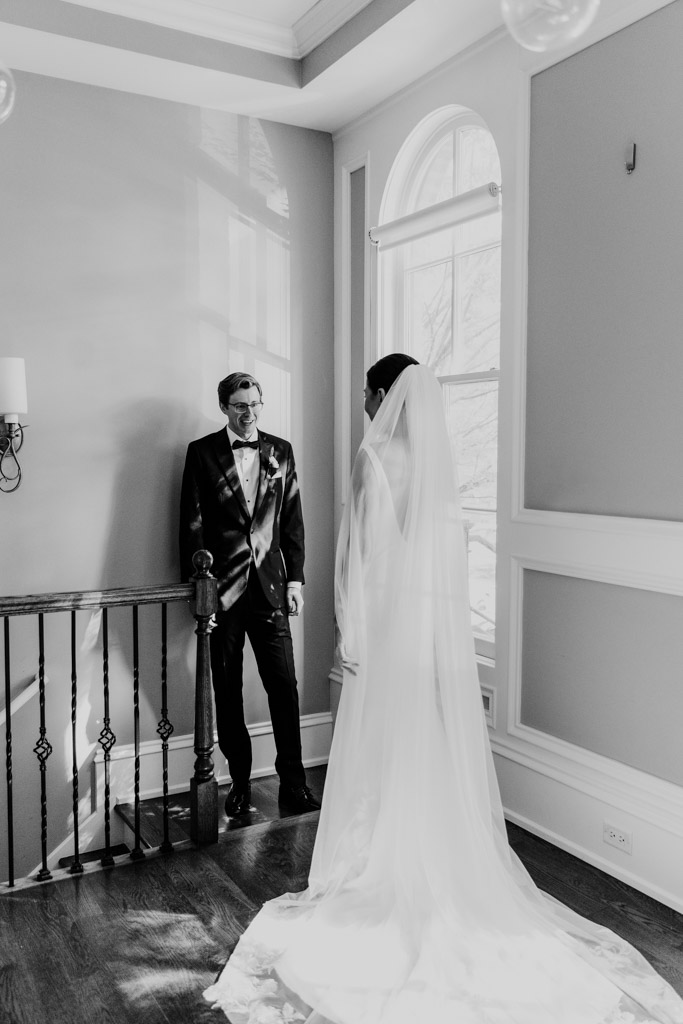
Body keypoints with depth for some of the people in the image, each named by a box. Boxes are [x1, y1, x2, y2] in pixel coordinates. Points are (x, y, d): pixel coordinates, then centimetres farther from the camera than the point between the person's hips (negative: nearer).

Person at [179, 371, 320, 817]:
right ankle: (240, 782, 21)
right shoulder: (202, 452, 2)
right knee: (227, 692, 7)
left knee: (285, 687, 1)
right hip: (222, 589, -1)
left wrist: (295, 579, 4)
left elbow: (293, 520, 10)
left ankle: (293, 782, 13)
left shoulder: (281, 451, 9)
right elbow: (192, 524, 0)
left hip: (270, 585, 1)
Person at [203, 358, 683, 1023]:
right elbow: (446, 539, 6)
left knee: (388, 751, 6)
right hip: (444, 617, 6)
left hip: (394, 619, -6)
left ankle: (392, 875, 17)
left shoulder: (376, 455, -12)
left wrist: (351, 631, -9)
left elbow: (367, 548, -14)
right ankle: (448, 873, 25)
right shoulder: (438, 456, 5)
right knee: (440, 750, 13)